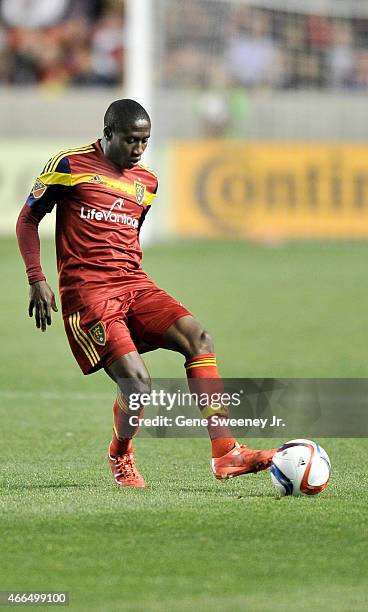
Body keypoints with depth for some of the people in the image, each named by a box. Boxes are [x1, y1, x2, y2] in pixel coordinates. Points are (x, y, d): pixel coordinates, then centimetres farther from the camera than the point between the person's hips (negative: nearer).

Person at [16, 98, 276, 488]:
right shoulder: (70, 166, -1)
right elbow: (28, 219, 4)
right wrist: (37, 281, -4)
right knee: (136, 380, -21)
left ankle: (225, 453, -21)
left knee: (198, 338, -17)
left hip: (134, 283, 6)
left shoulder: (146, 182, 16)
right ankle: (120, 457, 11)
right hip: (87, 290, -6)